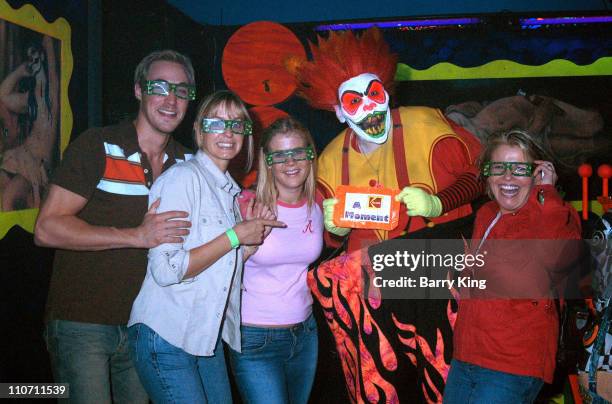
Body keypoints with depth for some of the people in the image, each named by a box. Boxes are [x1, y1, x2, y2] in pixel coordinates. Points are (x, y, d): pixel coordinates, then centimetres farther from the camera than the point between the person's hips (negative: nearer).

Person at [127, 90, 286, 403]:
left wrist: (254, 237, -1)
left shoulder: (230, 191, 12)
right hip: (166, 335, -8)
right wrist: (235, 236, -17)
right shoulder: (183, 177, -14)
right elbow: (165, 271, -22)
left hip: (208, 337, 8)